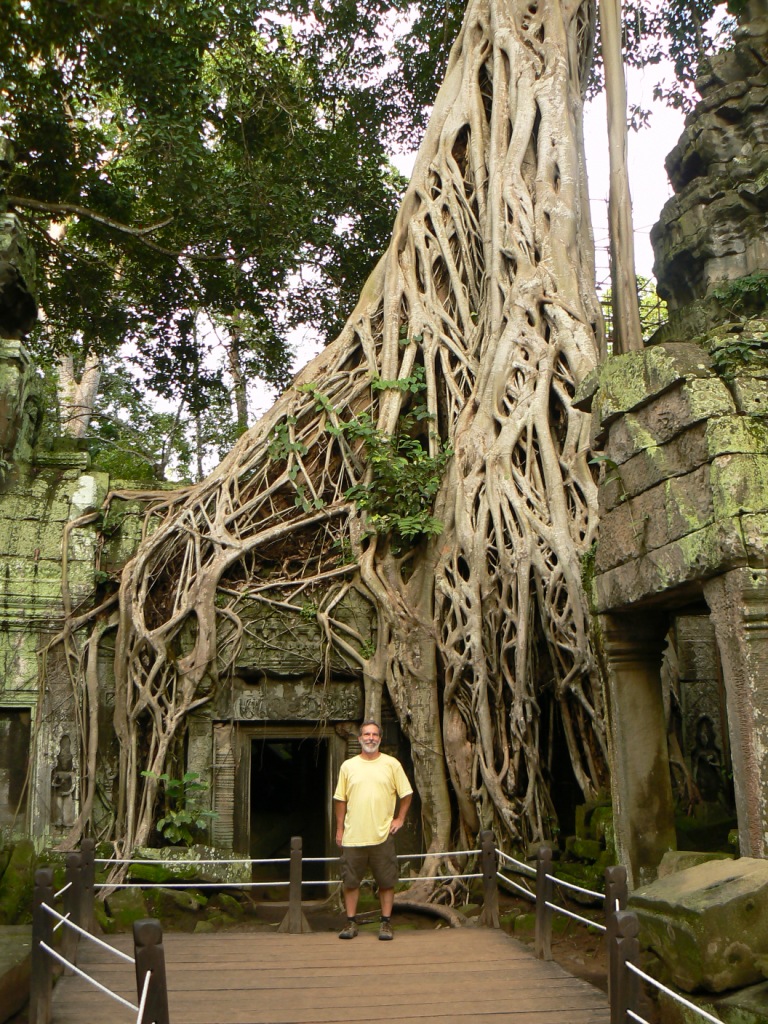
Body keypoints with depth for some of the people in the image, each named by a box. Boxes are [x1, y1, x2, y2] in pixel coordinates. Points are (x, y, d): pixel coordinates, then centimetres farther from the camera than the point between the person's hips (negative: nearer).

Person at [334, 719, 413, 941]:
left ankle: (386, 923, 15)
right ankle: (351, 922, 18)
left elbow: (406, 793, 9)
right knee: (350, 881, 6)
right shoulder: (348, 766, 5)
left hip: (382, 835, -1)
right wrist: (339, 828, 7)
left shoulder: (392, 764, 2)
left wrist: (400, 819, 2)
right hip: (353, 836, 1)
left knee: (386, 881, 4)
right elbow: (340, 799, 9)